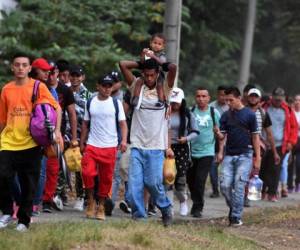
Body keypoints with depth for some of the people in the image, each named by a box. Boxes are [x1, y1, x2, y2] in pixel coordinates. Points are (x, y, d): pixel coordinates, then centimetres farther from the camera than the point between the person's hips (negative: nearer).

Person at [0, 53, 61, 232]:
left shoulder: (38, 87, -1)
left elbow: (57, 108, 0)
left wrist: (57, 130, -12)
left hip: (30, 143, -2)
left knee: (29, 185, 2)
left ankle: (24, 220, 15)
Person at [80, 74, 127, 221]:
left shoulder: (116, 104, 2)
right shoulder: (90, 103, 7)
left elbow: (122, 123, 0)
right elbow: (85, 124, 14)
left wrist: (124, 140, -15)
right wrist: (82, 142, 10)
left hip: (110, 147, 0)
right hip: (92, 146, 0)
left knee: (106, 178, 4)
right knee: (87, 172, -16)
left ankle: (101, 206, 17)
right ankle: (91, 201, 4)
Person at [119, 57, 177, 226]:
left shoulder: (164, 89, 5)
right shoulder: (137, 86, 9)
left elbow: (173, 67, -10)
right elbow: (123, 64, 2)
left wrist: (158, 63, 5)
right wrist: (142, 64, 7)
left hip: (156, 147, -2)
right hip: (137, 146, 2)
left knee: (153, 182, -6)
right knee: (135, 184, -5)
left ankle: (166, 208, 18)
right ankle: (139, 217, 3)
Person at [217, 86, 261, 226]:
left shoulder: (249, 114, 0)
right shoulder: (226, 116, 10)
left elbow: (255, 137, 2)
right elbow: (222, 135, 10)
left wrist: (257, 158, -1)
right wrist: (220, 152, -6)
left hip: (244, 155, -4)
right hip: (229, 155, 4)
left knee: (239, 186, -9)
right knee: (225, 185, -4)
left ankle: (236, 217, -5)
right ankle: (233, 208, 18)